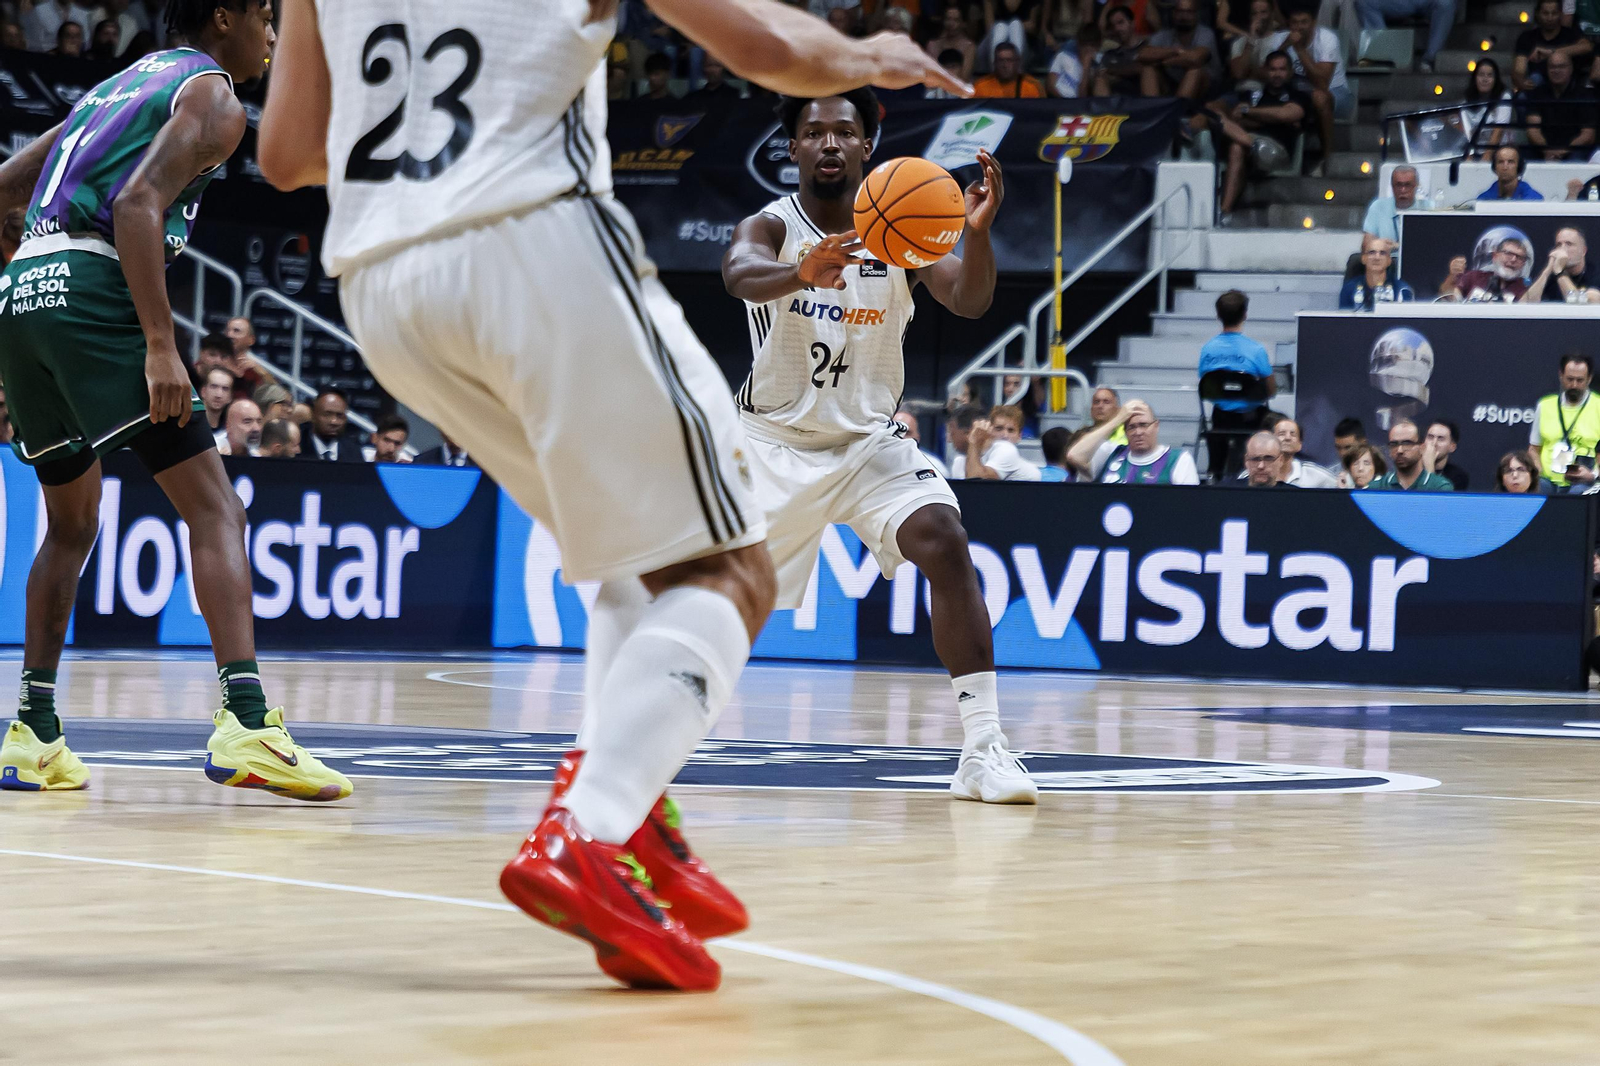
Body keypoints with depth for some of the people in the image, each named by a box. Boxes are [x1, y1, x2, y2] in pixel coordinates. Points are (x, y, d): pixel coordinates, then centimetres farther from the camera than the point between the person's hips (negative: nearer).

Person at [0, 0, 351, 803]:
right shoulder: (213, 96, 2)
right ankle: (245, 724, -25)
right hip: (90, 285, -8)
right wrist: (160, 345, -19)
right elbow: (137, 205, -14)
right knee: (213, 505, -10)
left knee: (71, 524, 22)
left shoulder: (122, 84, 28)